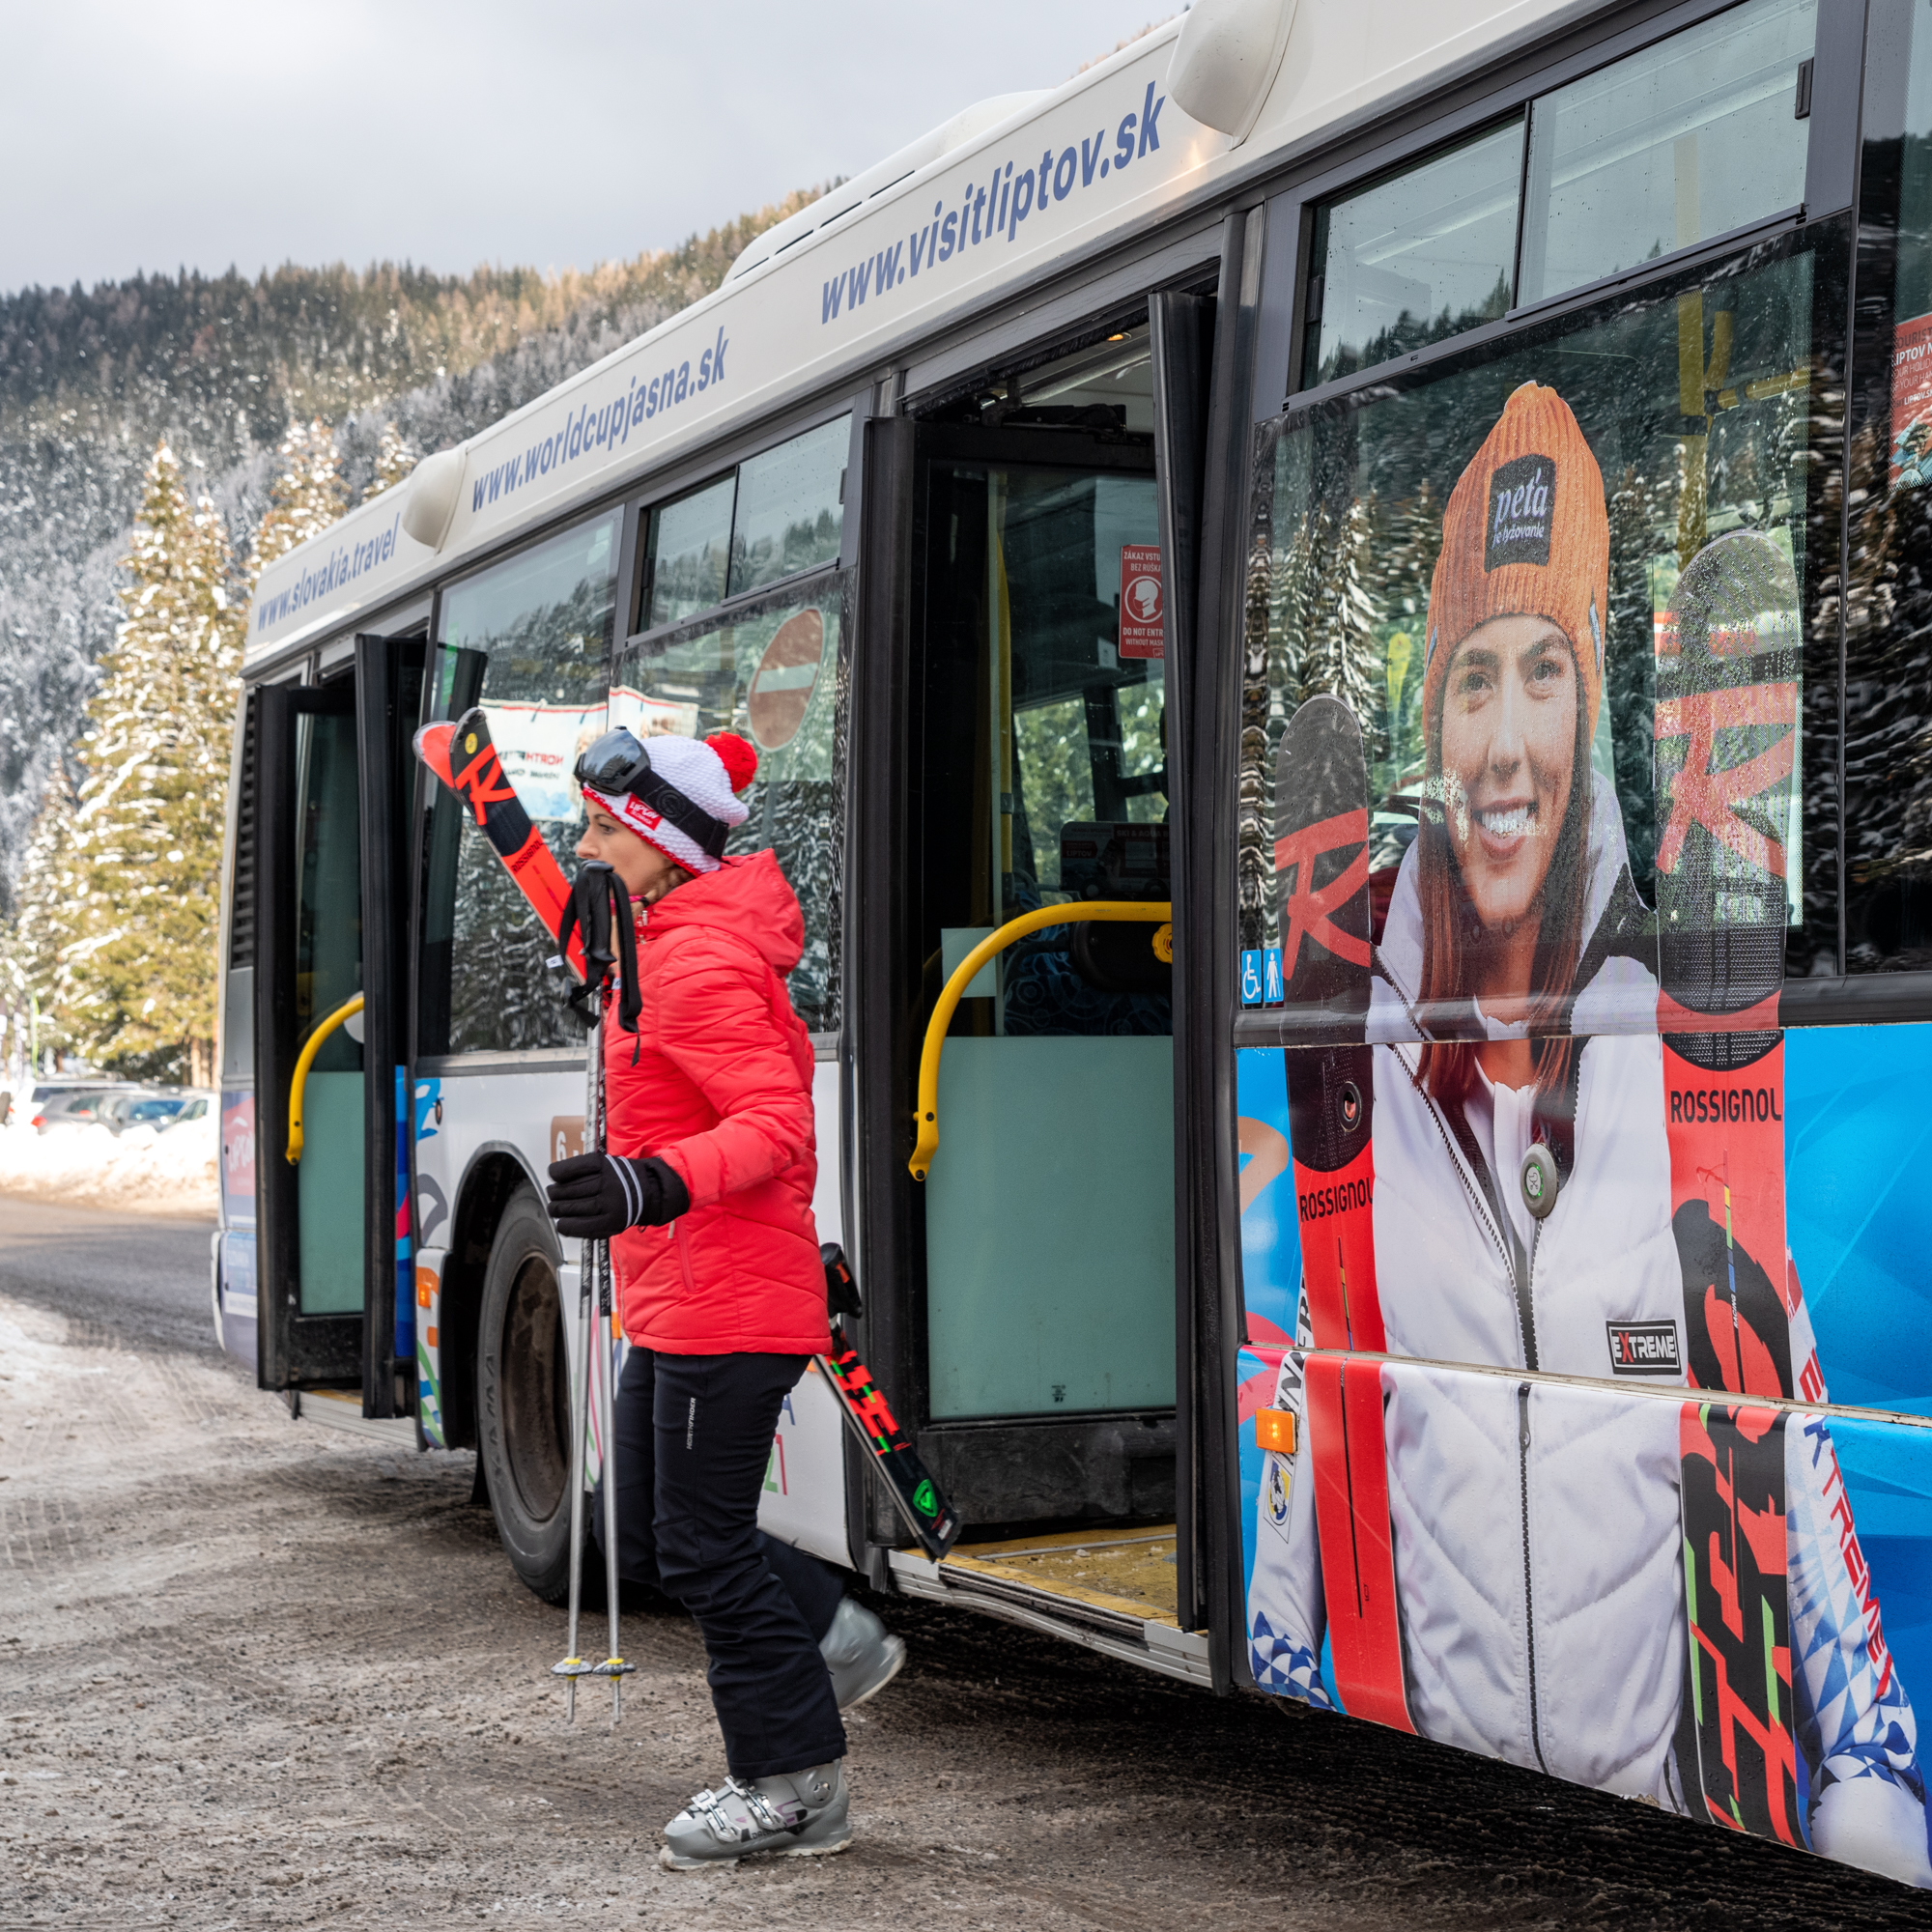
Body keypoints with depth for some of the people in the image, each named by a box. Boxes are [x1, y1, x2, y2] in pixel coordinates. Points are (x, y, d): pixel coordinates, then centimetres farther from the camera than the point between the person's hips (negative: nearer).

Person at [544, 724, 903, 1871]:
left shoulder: (701, 961, -18)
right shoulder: (668, 943, 15)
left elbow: (776, 1123, -26)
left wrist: (661, 1185, -39)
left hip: (722, 1305, -10)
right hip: (678, 1304, 10)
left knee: (700, 1543, -3)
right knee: (652, 1538, 15)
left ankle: (795, 1787, 7)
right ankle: (842, 1640, 27)